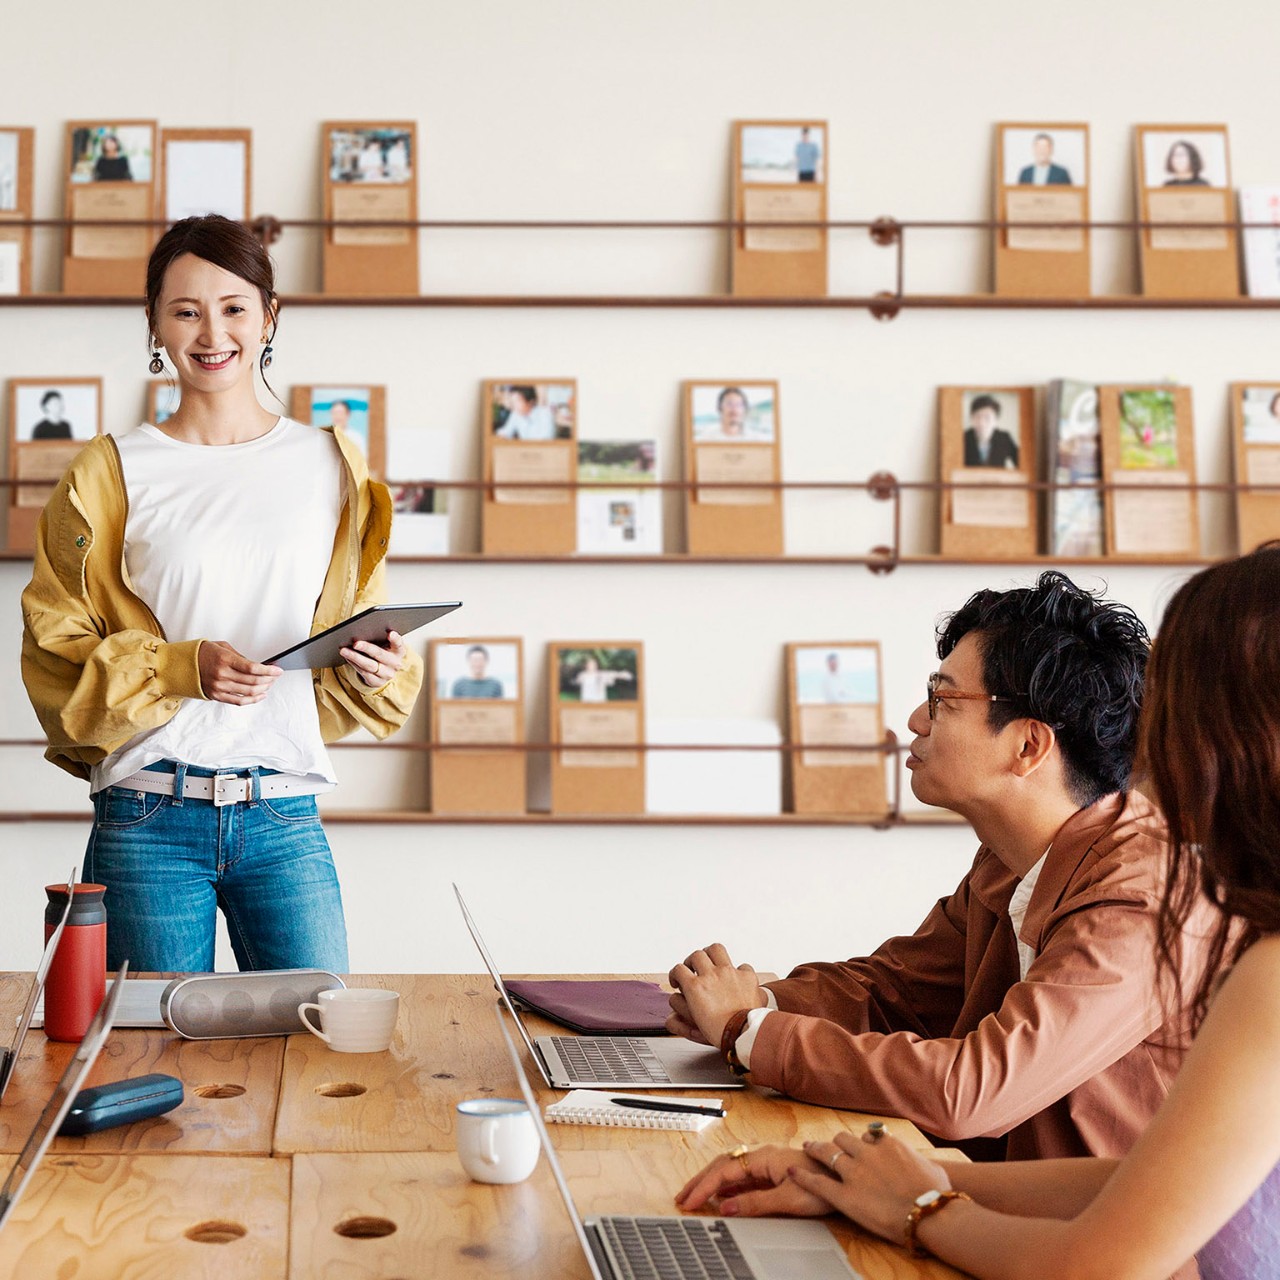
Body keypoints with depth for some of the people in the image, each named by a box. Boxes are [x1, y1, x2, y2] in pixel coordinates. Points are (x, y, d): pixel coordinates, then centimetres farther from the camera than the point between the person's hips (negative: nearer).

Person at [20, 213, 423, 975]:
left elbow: (356, 638, 16)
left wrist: (379, 670, -6)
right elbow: (55, 656, 2)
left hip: (285, 817, 2)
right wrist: (182, 668, -14)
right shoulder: (113, 473, 4)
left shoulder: (329, 466, 10)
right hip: (147, 820, -1)